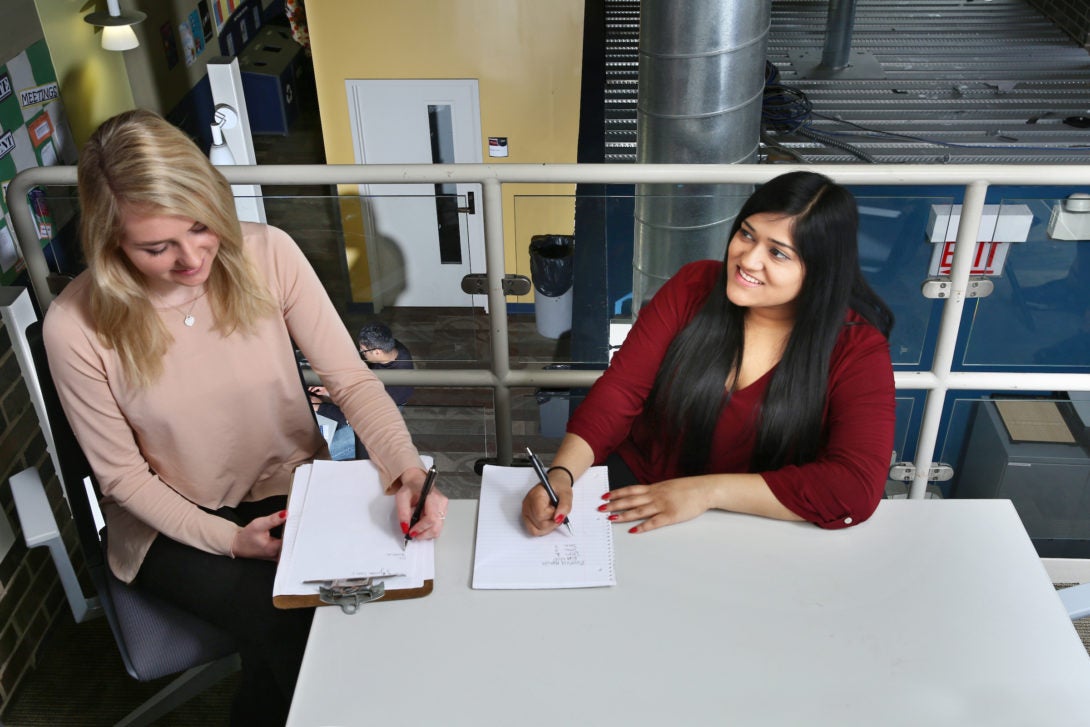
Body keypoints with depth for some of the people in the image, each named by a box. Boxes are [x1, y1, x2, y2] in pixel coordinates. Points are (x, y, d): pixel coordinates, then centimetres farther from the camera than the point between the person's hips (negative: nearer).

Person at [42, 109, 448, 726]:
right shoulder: (78, 327, -19)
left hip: (291, 488, 2)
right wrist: (228, 539, -19)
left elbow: (351, 379, -14)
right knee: (281, 622, -24)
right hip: (173, 522, -1)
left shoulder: (267, 253, -16)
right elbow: (122, 475, -9)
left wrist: (408, 469, -30)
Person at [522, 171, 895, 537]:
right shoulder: (693, 287, -5)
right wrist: (561, 475, -26)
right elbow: (619, 392, -8)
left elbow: (857, 488, -23)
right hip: (634, 490, 2)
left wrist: (707, 490, -27)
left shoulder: (857, 347, -13)